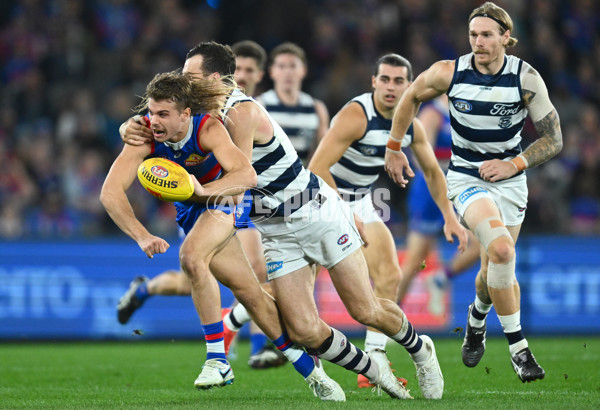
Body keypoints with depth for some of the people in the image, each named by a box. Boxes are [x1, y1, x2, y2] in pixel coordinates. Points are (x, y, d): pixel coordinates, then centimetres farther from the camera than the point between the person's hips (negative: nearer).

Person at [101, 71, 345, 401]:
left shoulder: (208, 128, -32)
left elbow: (247, 176, -43)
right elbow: (110, 192, -32)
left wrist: (203, 189, -59)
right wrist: (142, 236, -46)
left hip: (222, 200, -4)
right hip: (190, 210, 4)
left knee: (191, 257, -29)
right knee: (248, 291, 0)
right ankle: (309, 370, 9)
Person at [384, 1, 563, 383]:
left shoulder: (526, 78, -13)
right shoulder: (449, 73, -12)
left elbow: (554, 139, -8)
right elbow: (411, 97, 8)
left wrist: (514, 165, -21)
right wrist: (393, 148, 11)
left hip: (510, 180, 2)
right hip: (467, 177, -2)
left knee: (497, 271, 6)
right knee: (501, 251, -27)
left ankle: (477, 319, 43)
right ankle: (518, 346, -19)